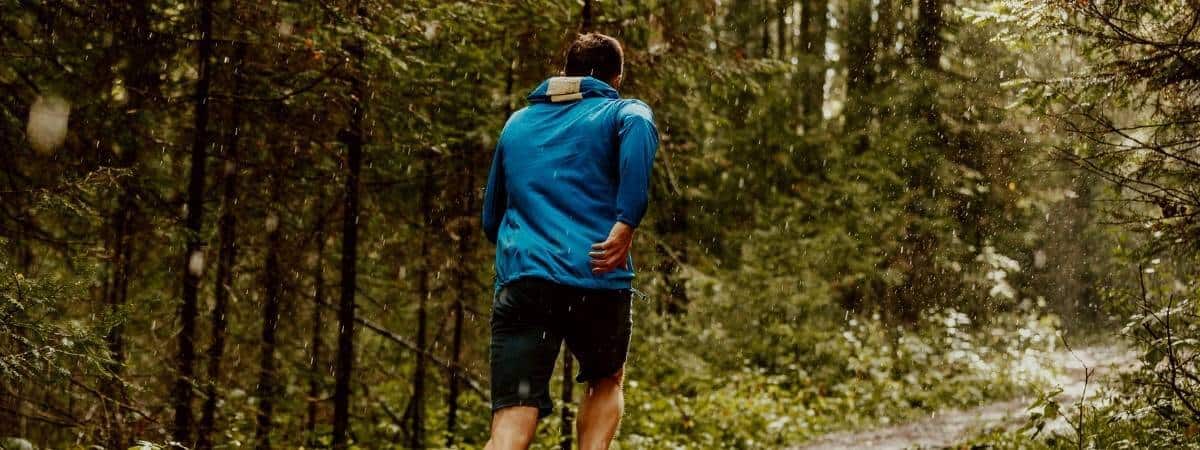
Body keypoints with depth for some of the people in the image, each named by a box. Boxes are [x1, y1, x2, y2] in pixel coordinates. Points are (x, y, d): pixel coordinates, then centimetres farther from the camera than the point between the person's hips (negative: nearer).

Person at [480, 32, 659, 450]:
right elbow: (638, 129, -16)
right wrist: (626, 222, -18)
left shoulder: (516, 123, 25)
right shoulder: (623, 111, 12)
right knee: (606, 382, 27)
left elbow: (491, 218, 28)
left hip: (520, 279, 2)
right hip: (598, 279, -2)